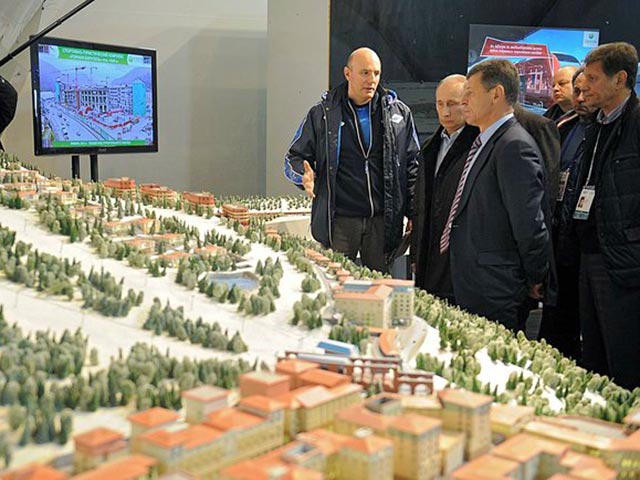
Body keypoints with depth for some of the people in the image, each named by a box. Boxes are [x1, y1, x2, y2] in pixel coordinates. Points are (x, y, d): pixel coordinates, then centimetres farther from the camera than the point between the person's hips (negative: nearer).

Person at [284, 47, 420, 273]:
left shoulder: (399, 113, 8)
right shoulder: (322, 114, 4)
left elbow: (412, 165, 12)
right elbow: (294, 157, 9)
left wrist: (414, 213, 6)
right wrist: (305, 176, -14)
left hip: (383, 221, 1)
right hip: (338, 220, -1)